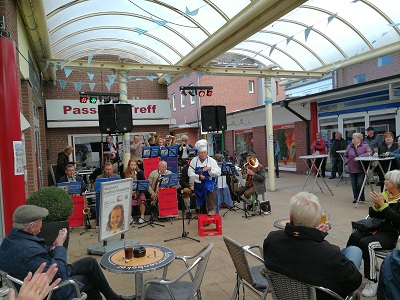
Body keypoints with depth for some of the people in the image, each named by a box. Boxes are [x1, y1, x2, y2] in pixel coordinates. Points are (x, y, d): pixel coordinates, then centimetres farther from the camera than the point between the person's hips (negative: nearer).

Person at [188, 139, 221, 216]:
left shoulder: (211, 160, 0)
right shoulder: (194, 161, 3)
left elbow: (218, 173, -6)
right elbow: (190, 173, -4)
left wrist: (210, 169, -22)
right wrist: (198, 177, -20)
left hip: (209, 181, -2)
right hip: (198, 183, 3)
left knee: (208, 188, -34)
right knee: (201, 201, 7)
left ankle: (211, 209, -24)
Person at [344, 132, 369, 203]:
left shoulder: (365, 146, -2)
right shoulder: (349, 147, 10)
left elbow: (369, 153, -18)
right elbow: (345, 156, 17)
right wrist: (347, 162, -1)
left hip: (361, 169, -4)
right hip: (352, 169, 4)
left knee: (360, 183, -8)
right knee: (354, 184, 6)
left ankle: (361, 197, 12)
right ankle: (355, 197, 19)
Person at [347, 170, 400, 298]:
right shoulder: (384, 194, 11)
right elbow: (373, 215, 13)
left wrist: (383, 205, -20)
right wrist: (376, 205, -7)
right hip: (375, 227, 6)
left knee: (366, 243, -29)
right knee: (354, 237, -22)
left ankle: (373, 281, -15)